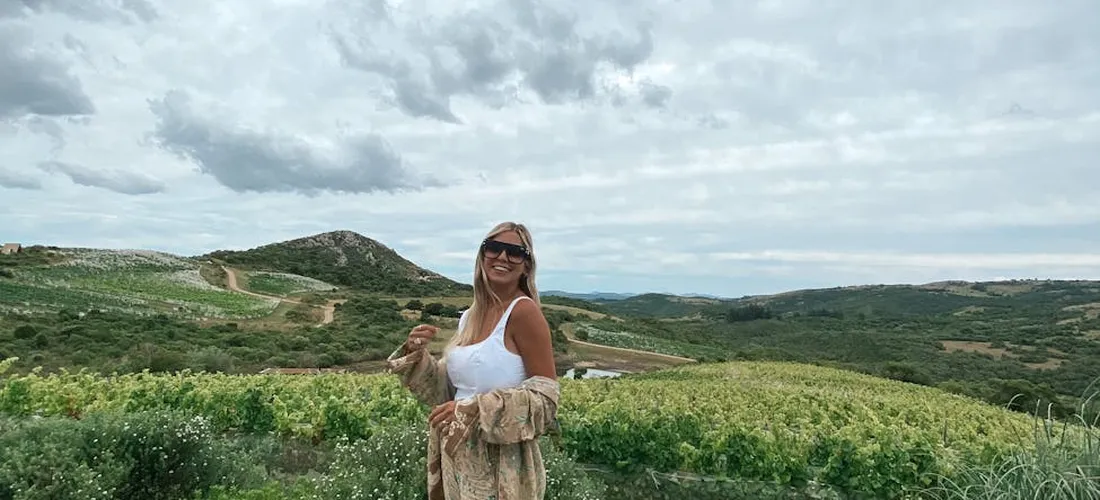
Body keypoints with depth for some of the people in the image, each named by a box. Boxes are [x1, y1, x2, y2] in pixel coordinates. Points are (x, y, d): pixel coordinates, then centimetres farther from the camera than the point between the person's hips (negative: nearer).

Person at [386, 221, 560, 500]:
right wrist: (417, 355, -7)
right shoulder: (470, 317, 5)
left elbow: (545, 394, -17)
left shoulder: (524, 311, -16)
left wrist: (474, 410, -23)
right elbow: (448, 388, 9)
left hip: (503, 464, -6)